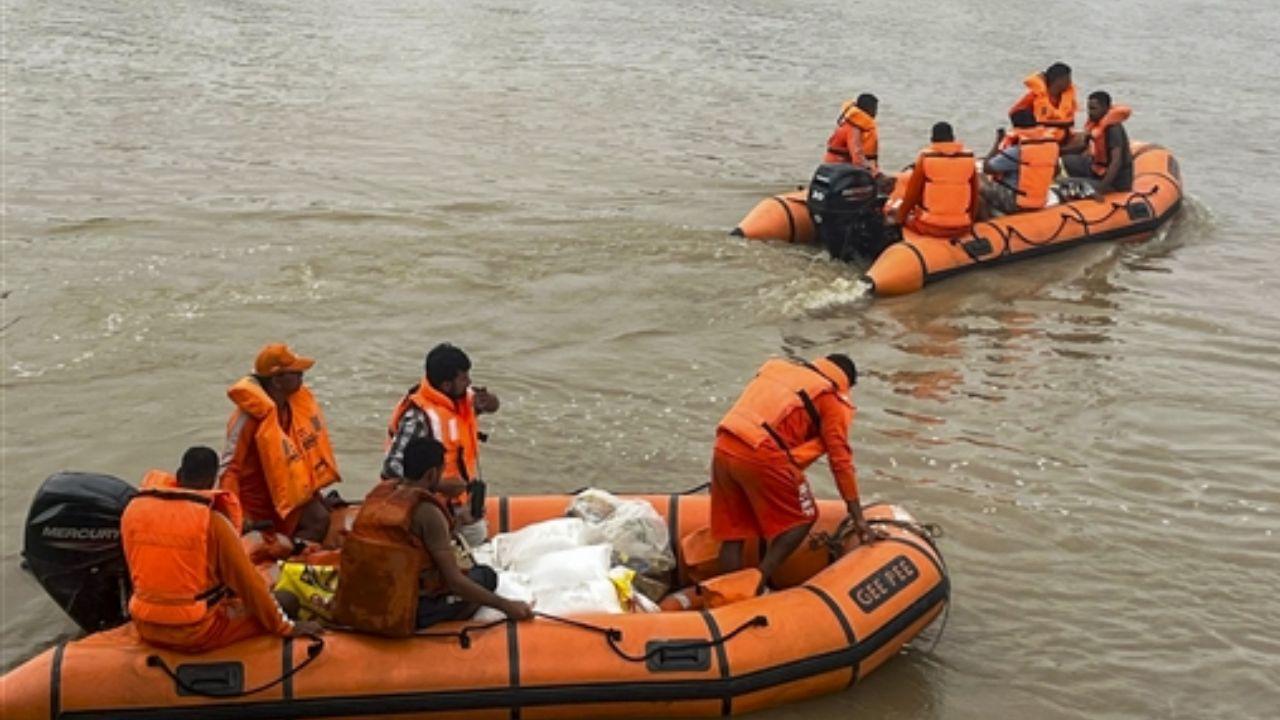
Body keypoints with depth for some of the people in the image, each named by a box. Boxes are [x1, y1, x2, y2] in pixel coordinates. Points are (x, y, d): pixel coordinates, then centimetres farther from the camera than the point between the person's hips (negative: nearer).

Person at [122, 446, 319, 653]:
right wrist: (285, 628, 1)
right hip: (196, 634, -6)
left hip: (146, 629, 6)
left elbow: (139, 574, 12)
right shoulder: (212, 521, -16)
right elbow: (248, 583, -10)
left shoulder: (133, 510, -2)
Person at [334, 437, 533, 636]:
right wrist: (505, 605, -11)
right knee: (485, 575, 8)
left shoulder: (377, 493, 4)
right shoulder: (427, 512, -17)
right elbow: (454, 581, -17)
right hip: (402, 615, -7)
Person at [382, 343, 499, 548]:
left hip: (462, 496, 9)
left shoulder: (461, 397, -7)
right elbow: (392, 467, -34)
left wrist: (486, 400, -14)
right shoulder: (419, 418, -32)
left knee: (478, 539, 20)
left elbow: (493, 405, 12)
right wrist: (439, 485, -40)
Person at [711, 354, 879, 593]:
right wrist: (858, 518, 6)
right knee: (803, 518, 12)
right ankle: (758, 581, -1)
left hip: (722, 447, 6)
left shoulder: (776, 367, 26)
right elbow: (841, 461, 3)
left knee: (732, 531, 15)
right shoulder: (833, 398, 8)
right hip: (761, 455, -6)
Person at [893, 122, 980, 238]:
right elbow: (974, 195, 10)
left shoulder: (925, 158, -4)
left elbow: (911, 194, 1)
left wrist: (900, 218, 15)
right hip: (962, 228, 3)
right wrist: (970, 221, 24)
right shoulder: (969, 158, 3)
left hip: (930, 227, -3)